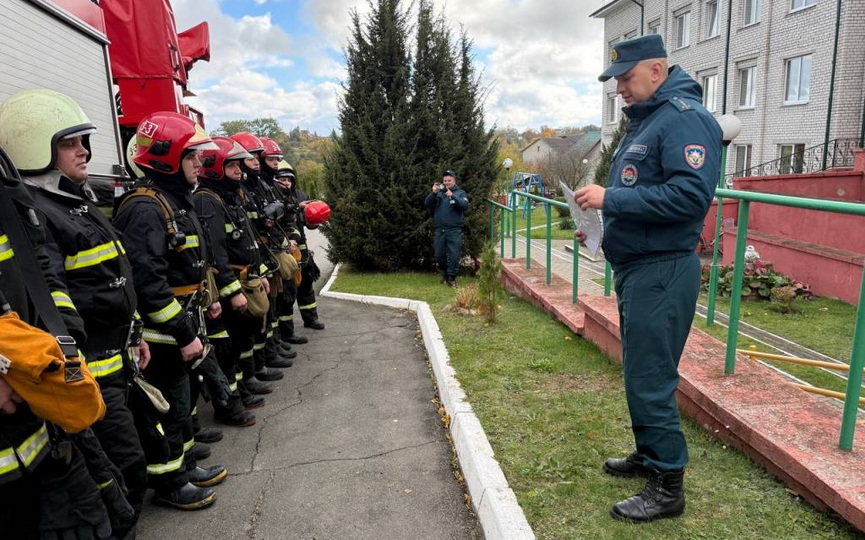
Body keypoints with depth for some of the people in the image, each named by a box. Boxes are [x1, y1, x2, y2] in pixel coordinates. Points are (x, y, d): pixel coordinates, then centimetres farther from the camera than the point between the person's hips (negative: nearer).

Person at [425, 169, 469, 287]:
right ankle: (444, 274, 30)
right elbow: (427, 204, 2)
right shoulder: (438, 193, 14)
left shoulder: (460, 193, 8)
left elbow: (465, 205, -10)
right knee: (439, 255, 8)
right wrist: (433, 193, -14)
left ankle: (452, 278, 4)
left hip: (454, 230, -3)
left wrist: (452, 196, -20)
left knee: (454, 255, -6)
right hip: (439, 230, 3)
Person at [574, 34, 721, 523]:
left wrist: (611, 199, -22)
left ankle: (668, 487, 13)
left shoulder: (685, 117, -13)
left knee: (651, 379, -3)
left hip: (662, 272, -10)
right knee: (642, 372, 18)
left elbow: (691, 194, -26)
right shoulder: (645, 119, 18)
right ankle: (649, 455, 35)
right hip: (636, 268, 10)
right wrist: (603, 224, 10)